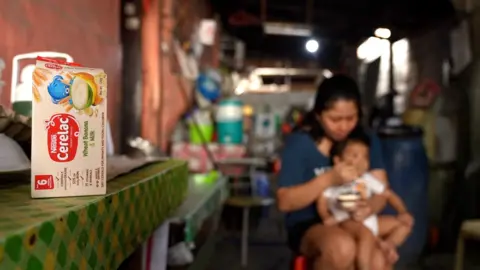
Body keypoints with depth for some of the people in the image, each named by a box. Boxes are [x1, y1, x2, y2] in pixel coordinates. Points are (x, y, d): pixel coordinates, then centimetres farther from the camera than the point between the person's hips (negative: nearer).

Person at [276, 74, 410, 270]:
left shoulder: (367, 140, 1)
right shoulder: (300, 142, -11)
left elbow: (381, 190, -1)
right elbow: (285, 202, -15)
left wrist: (370, 207, -26)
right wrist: (329, 179, -29)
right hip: (308, 226, -3)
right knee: (342, 248, -36)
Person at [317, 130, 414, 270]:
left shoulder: (367, 179, 10)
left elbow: (389, 195, 13)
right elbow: (322, 201, -8)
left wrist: (404, 213, 2)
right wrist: (327, 218, -24)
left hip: (370, 221, 7)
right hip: (347, 223, -7)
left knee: (404, 223, 7)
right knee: (366, 233, -38)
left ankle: (388, 244, -14)